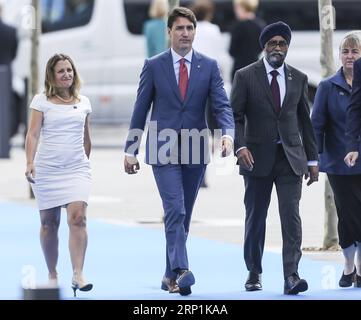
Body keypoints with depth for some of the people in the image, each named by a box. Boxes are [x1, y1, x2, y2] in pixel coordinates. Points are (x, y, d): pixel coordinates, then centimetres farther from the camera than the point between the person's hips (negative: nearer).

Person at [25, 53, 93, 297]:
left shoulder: (84, 103, 10)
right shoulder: (42, 101, 1)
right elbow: (33, 134, -7)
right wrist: (30, 163, -19)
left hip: (77, 169, 1)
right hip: (47, 168, -1)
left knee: (78, 217, -16)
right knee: (49, 222, 6)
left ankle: (78, 275, -21)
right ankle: (52, 275, 20)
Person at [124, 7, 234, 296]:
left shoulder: (209, 66, 4)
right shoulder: (154, 66, 1)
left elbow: (222, 105, -3)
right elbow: (140, 110, 4)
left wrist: (228, 133, -23)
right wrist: (131, 150, 1)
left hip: (195, 151, 3)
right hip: (164, 149, -3)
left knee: (183, 215, 9)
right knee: (175, 210, -17)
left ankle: (170, 276, 19)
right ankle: (181, 271, -27)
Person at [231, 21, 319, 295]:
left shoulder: (298, 79, 8)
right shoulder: (245, 76, -1)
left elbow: (305, 121, 12)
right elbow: (234, 116, -3)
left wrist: (312, 159, 11)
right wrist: (240, 146, -19)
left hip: (291, 157, 1)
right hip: (258, 158, -1)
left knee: (291, 216, -11)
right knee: (255, 218, 7)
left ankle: (291, 276, -15)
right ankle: (254, 274, 21)